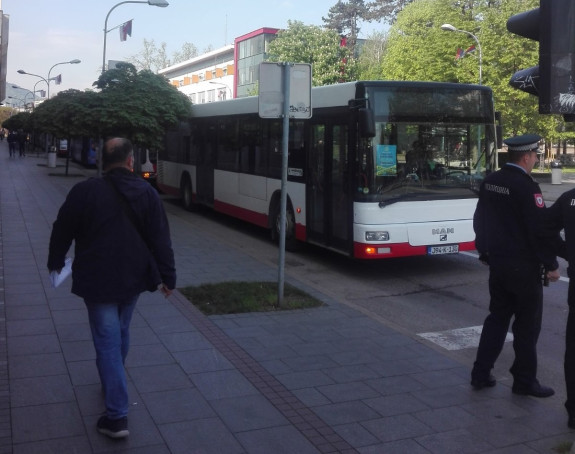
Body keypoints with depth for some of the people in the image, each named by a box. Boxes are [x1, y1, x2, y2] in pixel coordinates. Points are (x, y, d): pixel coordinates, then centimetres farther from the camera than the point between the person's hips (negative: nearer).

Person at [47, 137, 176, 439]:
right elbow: (160, 240, -4)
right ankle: (112, 386, 45)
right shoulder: (147, 193, -2)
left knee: (107, 343, -1)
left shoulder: (84, 192, -10)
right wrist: (167, 276, 3)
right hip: (132, 278, 4)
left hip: (98, 281, -4)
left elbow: (62, 231, 0)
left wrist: (55, 262, 17)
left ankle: (117, 417, -2)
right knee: (120, 335, 24)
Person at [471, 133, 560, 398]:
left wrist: (485, 251, 24)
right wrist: (551, 264, -9)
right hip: (523, 266, -7)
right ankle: (524, 380, 16)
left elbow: (480, 220, 13)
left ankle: (481, 374, 19)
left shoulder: (489, 182, 5)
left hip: (496, 263, 7)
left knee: (497, 317, 17)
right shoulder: (526, 187, -18)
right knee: (527, 325, 6)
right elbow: (540, 229, -19)